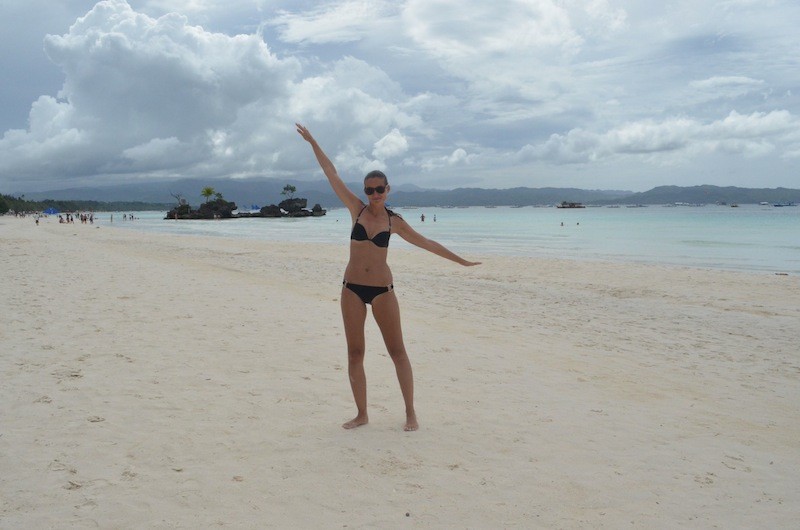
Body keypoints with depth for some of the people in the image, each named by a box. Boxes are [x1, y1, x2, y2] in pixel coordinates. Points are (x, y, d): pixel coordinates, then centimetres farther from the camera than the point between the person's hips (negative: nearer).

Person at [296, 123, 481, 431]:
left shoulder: (394, 221, 2)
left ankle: (410, 412, 12)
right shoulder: (357, 210, 2)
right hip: (352, 288, 1)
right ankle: (362, 414, 14)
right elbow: (331, 174, 2)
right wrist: (312, 143, 2)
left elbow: (426, 243, 10)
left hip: (382, 289, -1)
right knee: (354, 353, 4)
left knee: (397, 351, 3)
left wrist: (459, 260, 15)